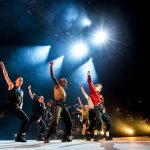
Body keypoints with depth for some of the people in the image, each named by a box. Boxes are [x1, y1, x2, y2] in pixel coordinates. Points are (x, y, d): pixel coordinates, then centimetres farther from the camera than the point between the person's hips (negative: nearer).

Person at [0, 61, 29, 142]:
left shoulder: (21, 92, 23)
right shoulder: (11, 86, 9)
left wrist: (20, 107, 10)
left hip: (16, 107, 5)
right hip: (8, 105, -4)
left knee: (26, 119, -8)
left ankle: (19, 137, -2)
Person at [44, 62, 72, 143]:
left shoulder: (63, 90, 28)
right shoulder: (57, 85, 9)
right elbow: (52, 76, -2)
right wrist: (51, 67, -9)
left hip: (63, 105, 8)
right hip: (58, 104, -8)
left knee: (68, 122, 8)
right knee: (55, 119, -27)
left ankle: (65, 137, 18)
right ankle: (47, 137, -25)